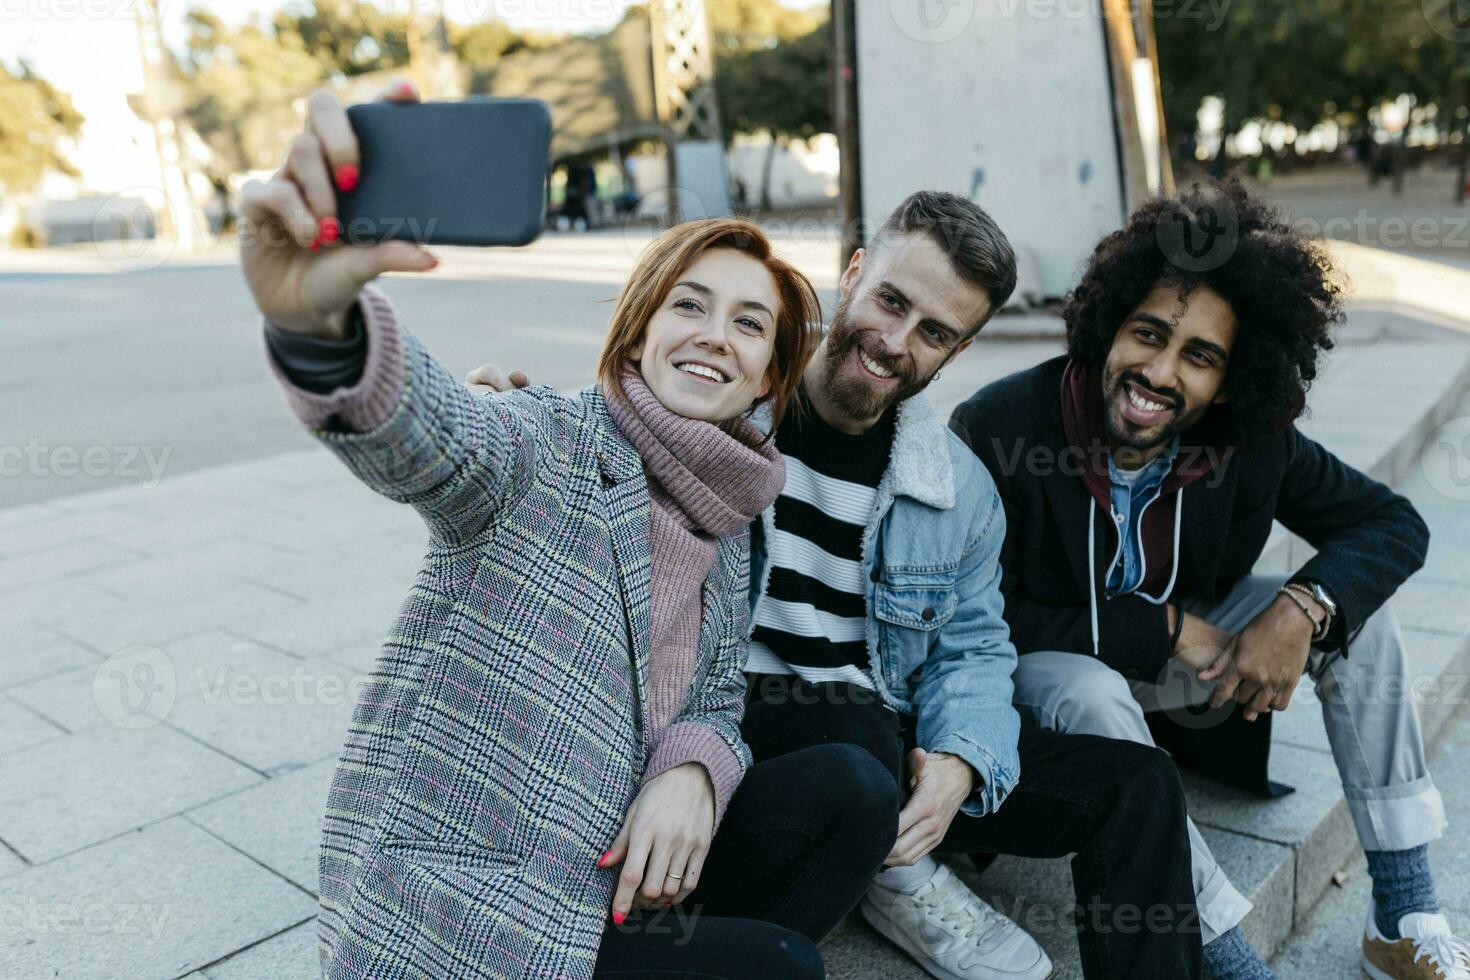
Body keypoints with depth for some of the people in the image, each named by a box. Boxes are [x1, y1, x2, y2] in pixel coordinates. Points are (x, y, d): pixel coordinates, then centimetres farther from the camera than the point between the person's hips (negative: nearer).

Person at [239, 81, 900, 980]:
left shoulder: (729, 522, 7)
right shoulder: (550, 446, -13)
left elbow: (717, 698, 9)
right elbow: (427, 432, -35)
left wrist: (692, 770, -15)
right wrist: (319, 322, -57)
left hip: (609, 871, 6)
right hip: (454, 903, -6)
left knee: (850, 790, -6)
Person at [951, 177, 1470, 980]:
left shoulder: (1252, 438, -13)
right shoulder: (997, 428, -27)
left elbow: (1394, 523, -3)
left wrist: (1303, 609, -25)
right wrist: (1164, 628, -26)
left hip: (1183, 640, 5)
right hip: (1048, 664, -5)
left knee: (1355, 607, -9)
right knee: (1093, 698, -38)